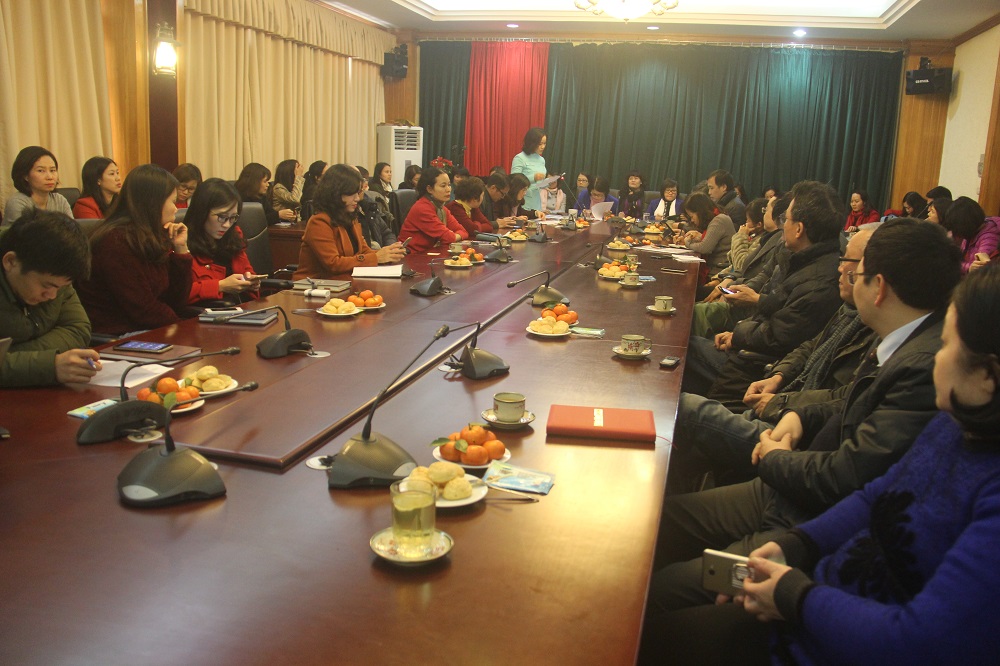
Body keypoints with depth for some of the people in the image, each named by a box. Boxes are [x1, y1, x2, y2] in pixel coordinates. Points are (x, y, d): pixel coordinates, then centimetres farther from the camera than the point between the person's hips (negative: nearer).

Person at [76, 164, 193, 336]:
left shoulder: (154, 239, 10)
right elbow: (144, 311, -16)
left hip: (145, 334, 8)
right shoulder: (117, 241, -14)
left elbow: (178, 305, 9)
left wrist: (181, 249, 5)